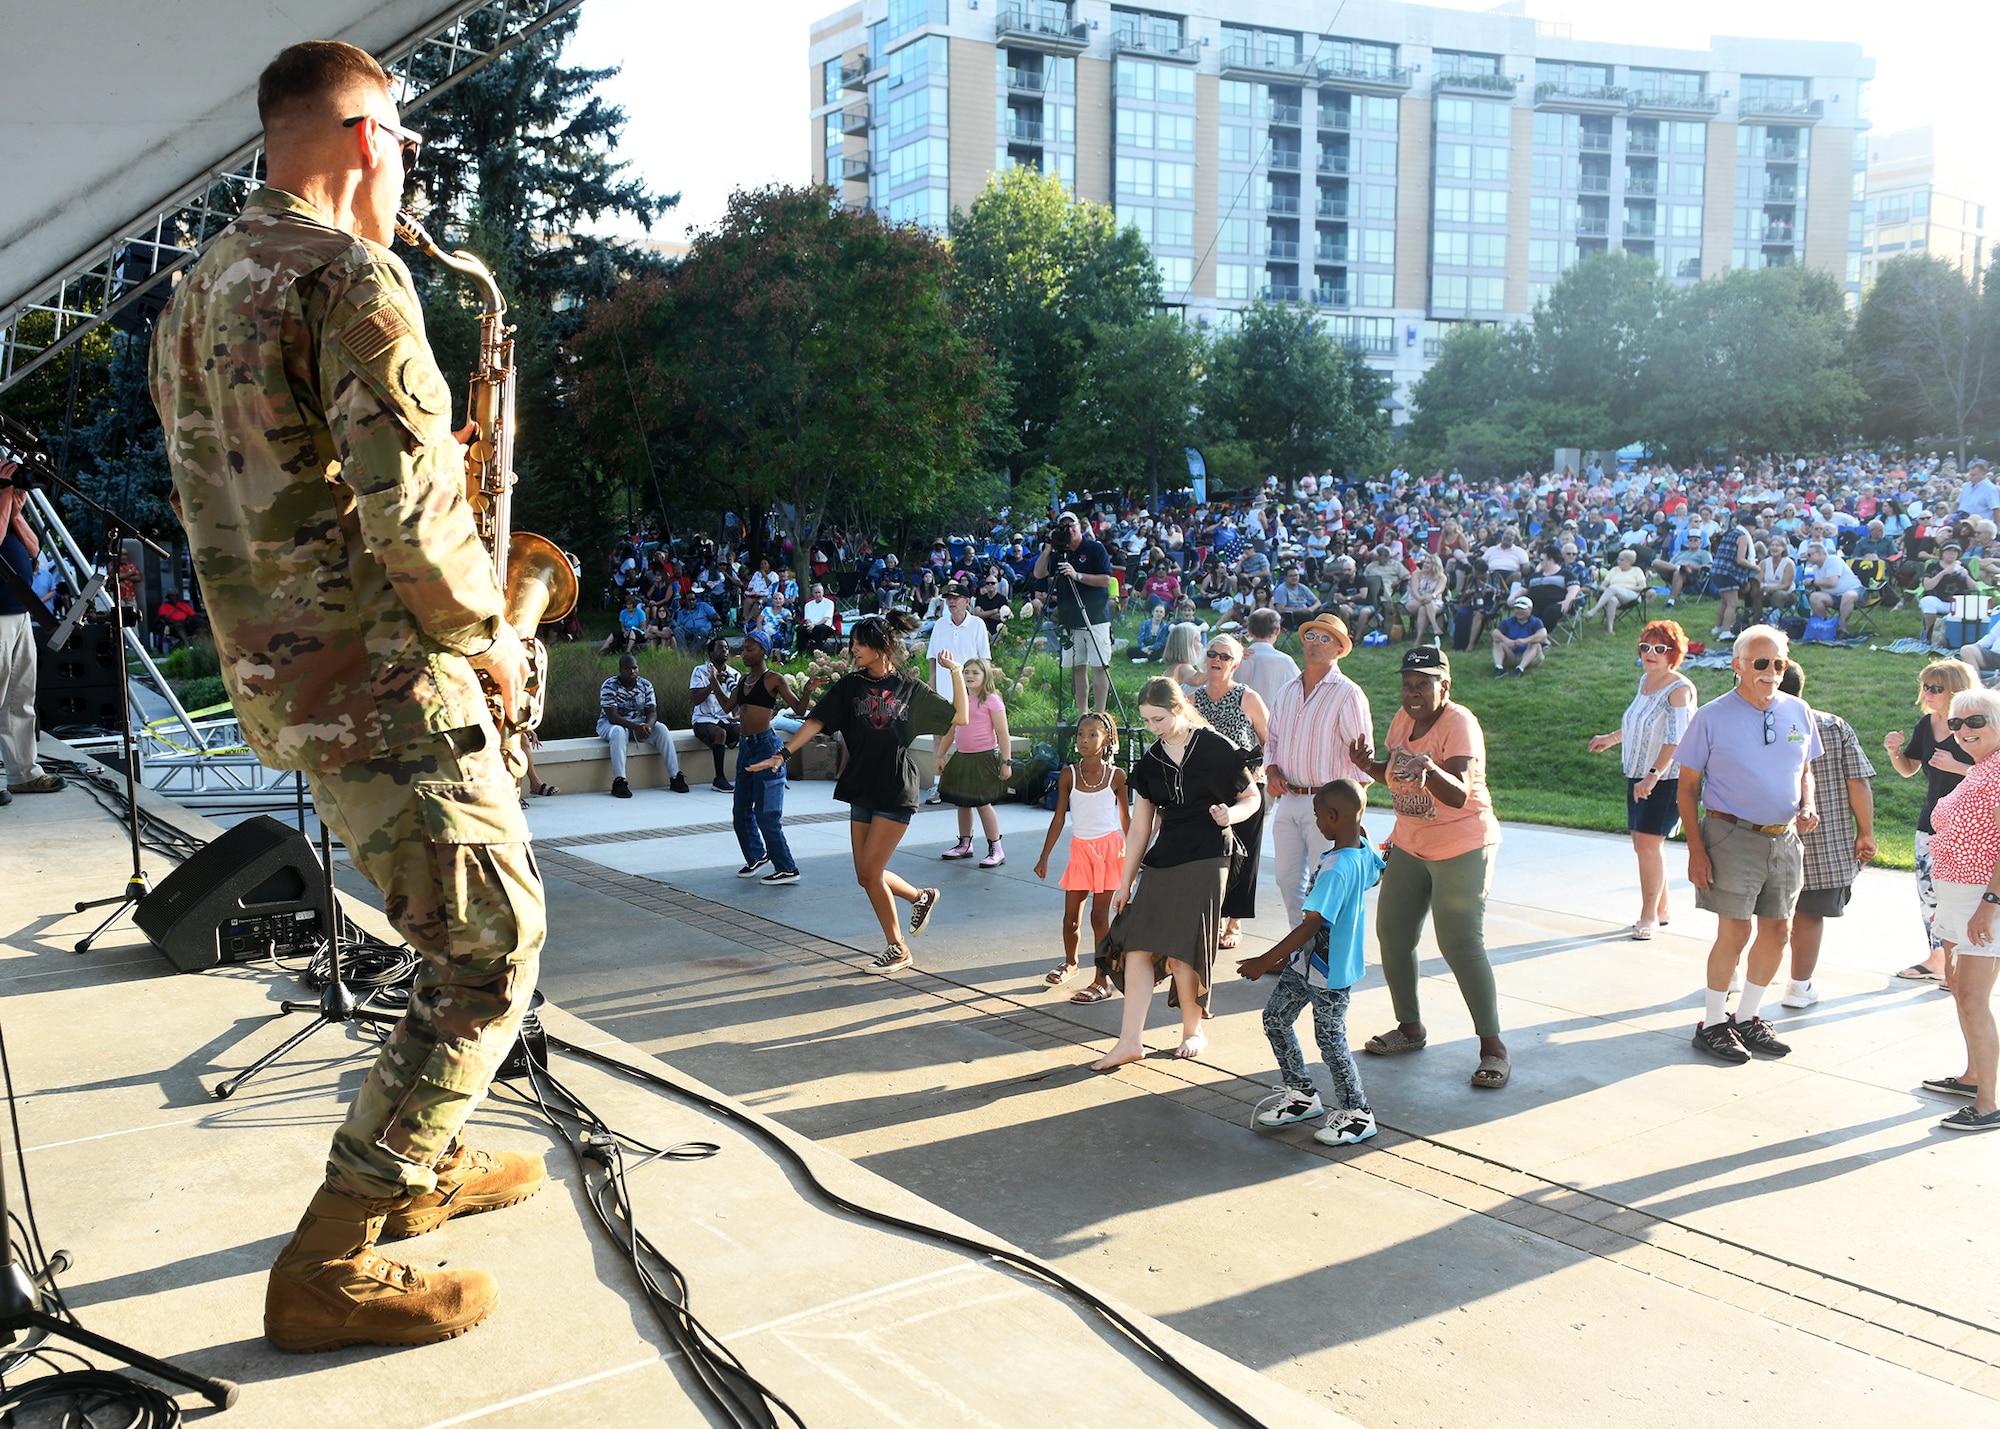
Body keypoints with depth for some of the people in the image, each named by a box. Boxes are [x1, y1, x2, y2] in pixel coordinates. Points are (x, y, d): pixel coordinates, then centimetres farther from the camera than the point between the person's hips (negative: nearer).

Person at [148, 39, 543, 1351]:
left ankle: (423, 1162, 33)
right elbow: (410, 514, -23)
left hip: (280, 677, 10)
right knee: (490, 957, -4)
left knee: (462, 928, 22)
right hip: (382, 686, -10)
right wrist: (490, 637, -8)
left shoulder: (197, 295, 15)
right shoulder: (351, 277, -15)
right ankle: (330, 1269, 0)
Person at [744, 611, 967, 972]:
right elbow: (817, 721, -2)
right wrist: (783, 753, -12)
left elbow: (960, 717, 2)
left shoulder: (911, 689, -2)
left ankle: (897, 949, 9)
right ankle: (921, 897, 35)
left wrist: (955, 672, -6)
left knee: (870, 871, -8)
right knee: (866, 876, 7)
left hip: (896, 791, -5)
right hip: (862, 789, 5)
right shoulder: (850, 685, 4)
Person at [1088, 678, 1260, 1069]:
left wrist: (1231, 814, -18)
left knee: (1181, 951, -6)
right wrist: (1125, 883, 13)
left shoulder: (1217, 749, -5)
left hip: (1205, 861, -5)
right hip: (1161, 860, 5)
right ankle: (1130, 1041, 1)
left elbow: (1251, 797, 5)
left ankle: (1194, 1031, 15)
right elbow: (1140, 829, 12)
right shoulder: (1150, 763, 8)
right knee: (1137, 946, -3)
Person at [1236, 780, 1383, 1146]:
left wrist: (1265, 962, -24)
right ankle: (1302, 1095, 27)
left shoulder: (1335, 868, -29)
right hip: (1305, 963, 10)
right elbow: (1377, 871, 24)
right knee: (1275, 1019, 15)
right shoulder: (1364, 852, -1)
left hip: (1328, 972, -10)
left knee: (1330, 1040, 4)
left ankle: (1357, 1114, 20)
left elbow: (1311, 925, -29)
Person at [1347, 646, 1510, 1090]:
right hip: (1409, 846, 8)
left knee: (1461, 944, -10)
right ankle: (1410, 1028, 26)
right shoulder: (1404, 719, 4)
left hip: (1461, 849, -8)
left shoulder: (1459, 724, -19)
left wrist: (1431, 769, -50)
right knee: (1392, 933, 9)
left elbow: (1459, 794, -31)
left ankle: (1493, 1046, 0)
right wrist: (1369, 765, -5)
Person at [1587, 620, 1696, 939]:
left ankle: (1649, 915, -4)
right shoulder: (1645, 680, 11)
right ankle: (1661, 909, 22)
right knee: (1642, 843, 9)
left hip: (1667, 778, -8)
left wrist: (1653, 776, -33)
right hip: (1638, 775, 8)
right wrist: (1610, 739, 40)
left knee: (1648, 842, -12)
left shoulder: (1679, 689, -14)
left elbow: (1675, 739, -24)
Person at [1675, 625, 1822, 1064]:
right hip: (1733, 835, -5)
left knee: (1778, 931, 8)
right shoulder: (1712, 717, -6)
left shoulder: (1798, 713, 7)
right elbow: (1688, 787, -4)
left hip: (1784, 839, 5)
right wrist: (1696, 849, -12)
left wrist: (1808, 808, -1)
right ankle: (1712, 1024, 9)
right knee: (1734, 932, -6)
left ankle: (1747, 1017, 25)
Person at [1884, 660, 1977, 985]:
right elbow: (1908, 769, 17)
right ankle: (1936, 960, 26)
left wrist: (1955, 766, -24)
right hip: (1931, 824, 7)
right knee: (1928, 894, 11)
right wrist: (1894, 751, -2)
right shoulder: (1926, 724, 7)